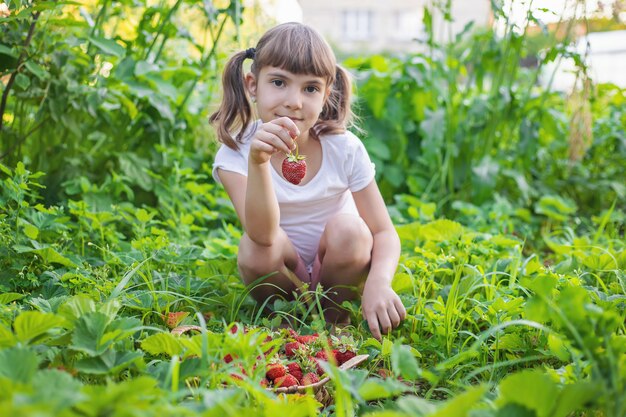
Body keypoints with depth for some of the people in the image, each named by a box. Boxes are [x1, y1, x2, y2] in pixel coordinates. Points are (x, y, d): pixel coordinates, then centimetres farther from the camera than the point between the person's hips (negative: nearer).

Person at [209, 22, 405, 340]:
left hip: (339, 270, 1)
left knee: (348, 229, -29)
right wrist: (258, 160, -50)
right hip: (277, 276, -1)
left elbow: (384, 233, -14)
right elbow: (263, 234, -34)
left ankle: (335, 320, -4)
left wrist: (379, 282, -36)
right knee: (254, 246, -31)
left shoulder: (344, 149, -14)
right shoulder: (235, 155, -18)